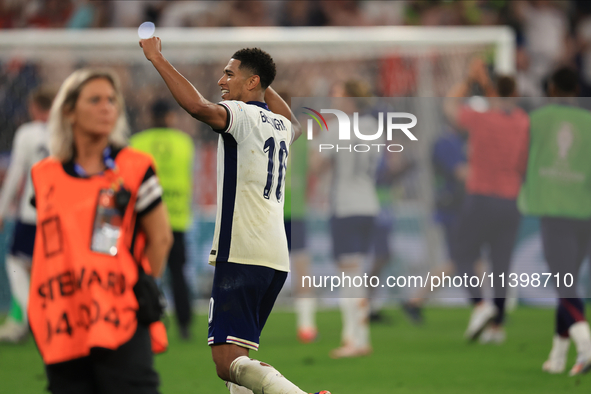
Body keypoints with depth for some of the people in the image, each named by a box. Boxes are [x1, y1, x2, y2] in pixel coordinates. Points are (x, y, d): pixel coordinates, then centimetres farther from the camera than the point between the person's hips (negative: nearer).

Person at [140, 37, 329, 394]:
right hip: (276, 259, 9)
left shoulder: (242, 115, -7)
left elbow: (199, 107, -28)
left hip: (241, 256, -9)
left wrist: (157, 58, -19)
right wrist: (261, 75, 48)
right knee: (237, 357, 18)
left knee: (228, 362, -15)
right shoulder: (281, 125, 18)